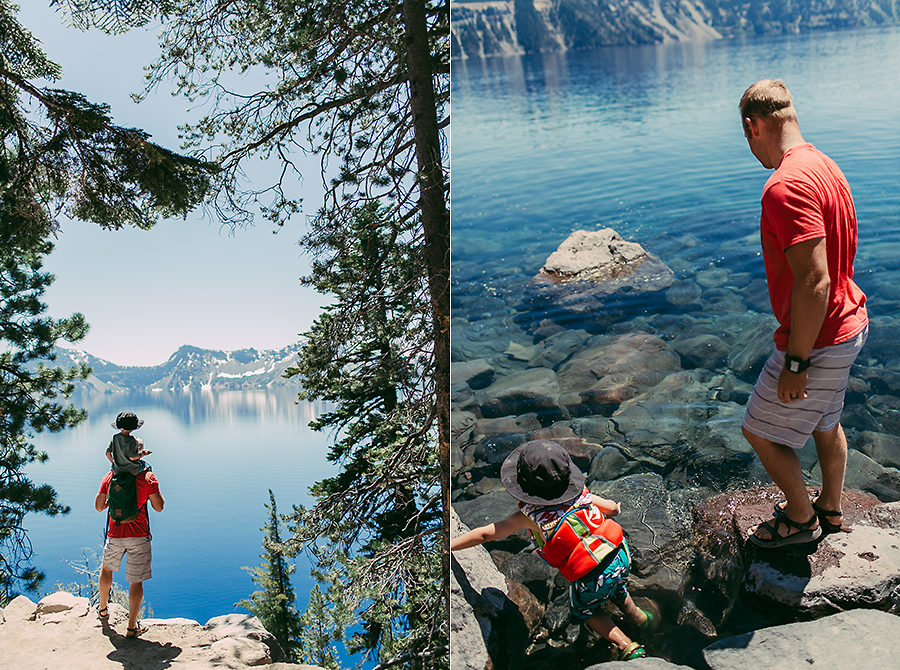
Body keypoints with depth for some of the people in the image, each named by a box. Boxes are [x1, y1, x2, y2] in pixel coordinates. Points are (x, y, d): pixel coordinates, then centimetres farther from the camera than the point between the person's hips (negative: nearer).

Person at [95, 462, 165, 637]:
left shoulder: (109, 476, -1)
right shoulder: (147, 476, -11)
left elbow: (99, 506, 5)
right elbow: (159, 507, -9)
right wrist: (156, 488, 6)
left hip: (115, 535, 3)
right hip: (139, 537, -3)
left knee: (107, 568, 31)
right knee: (136, 581, 5)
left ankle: (103, 608, 47)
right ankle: (132, 627, 10)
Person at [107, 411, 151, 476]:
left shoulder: (114, 437, -10)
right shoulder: (132, 440, -24)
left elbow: (108, 453, -4)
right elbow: (132, 457, -23)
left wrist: (112, 463, 14)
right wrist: (143, 454, -7)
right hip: (132, 469, -4)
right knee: (147, 465, 24)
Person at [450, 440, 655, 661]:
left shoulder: (530, 515, -16)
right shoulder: (580, 493, -5)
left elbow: (486, 534, -10)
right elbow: (613, 508, 8)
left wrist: (447, 545, -1)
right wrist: (616, 507, 34)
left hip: (594, 580, -4)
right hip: (623, 556, 5)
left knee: (583, 610, 29)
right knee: (615, 589, 39)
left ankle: (628, 647, 28)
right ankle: (639, 619, 61)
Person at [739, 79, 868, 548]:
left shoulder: (787, 185, -28)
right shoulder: (825, 166, 5)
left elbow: (814, 282, -32)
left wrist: (795, 364, -24)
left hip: (818, 341, -10)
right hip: (847, 324, 10)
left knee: (760, 432, 8)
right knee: (825, 423, 26)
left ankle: (801, 519, 28)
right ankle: (830, 509, 45)